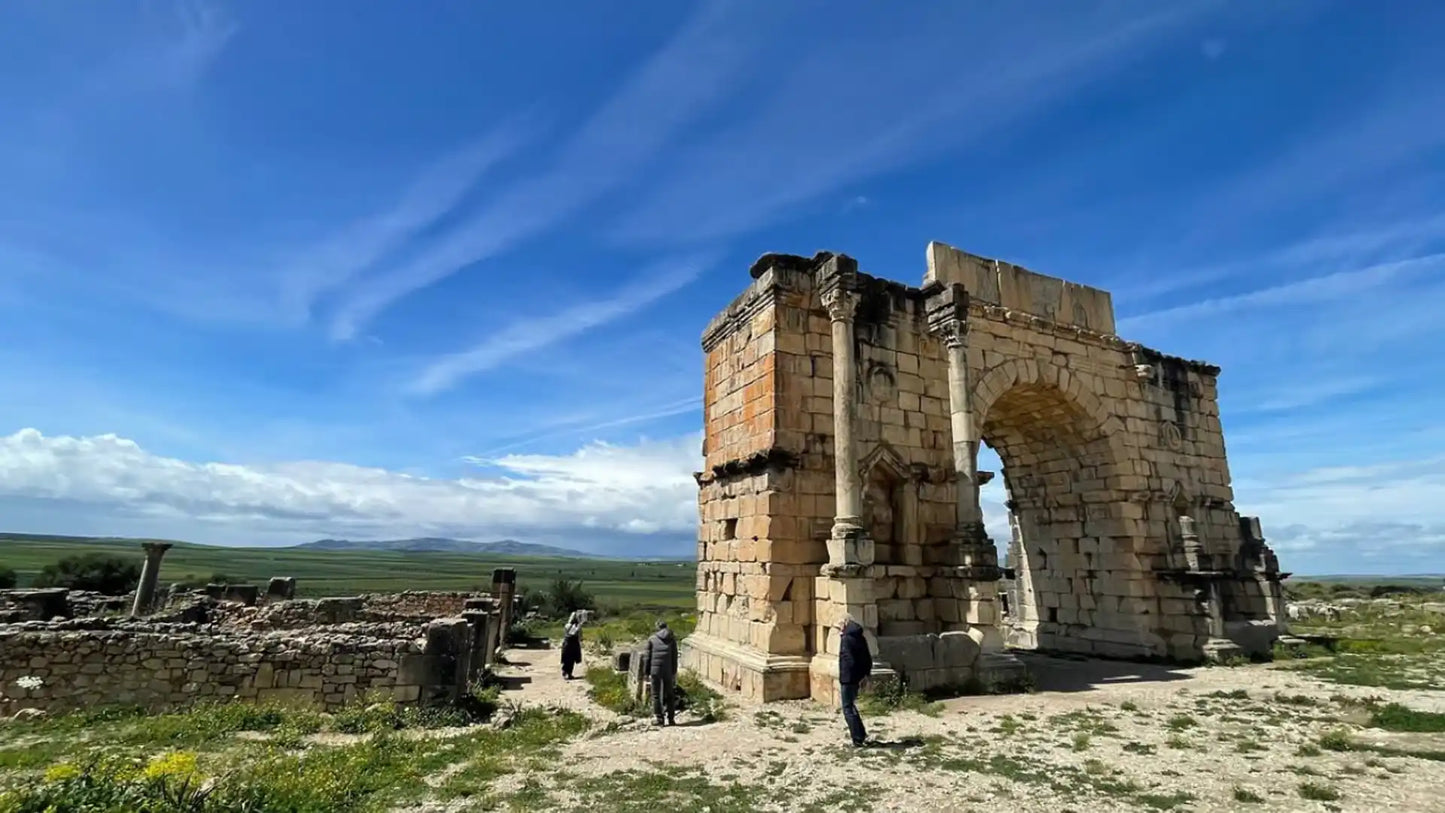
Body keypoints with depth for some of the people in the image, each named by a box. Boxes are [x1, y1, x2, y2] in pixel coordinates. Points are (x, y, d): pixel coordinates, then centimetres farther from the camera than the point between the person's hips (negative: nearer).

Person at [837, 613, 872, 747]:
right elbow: (868, 659, 12)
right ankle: (861, 734, 28)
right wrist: (865, 674, 13)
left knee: (848, 708, 3)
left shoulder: (846, 639, -17)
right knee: (851, 706, 23)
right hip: (857, 678, 9)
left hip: (848, 679, -9)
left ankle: (858, 739, 5)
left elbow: (848, 661, -23)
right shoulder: (860, 638, 9)